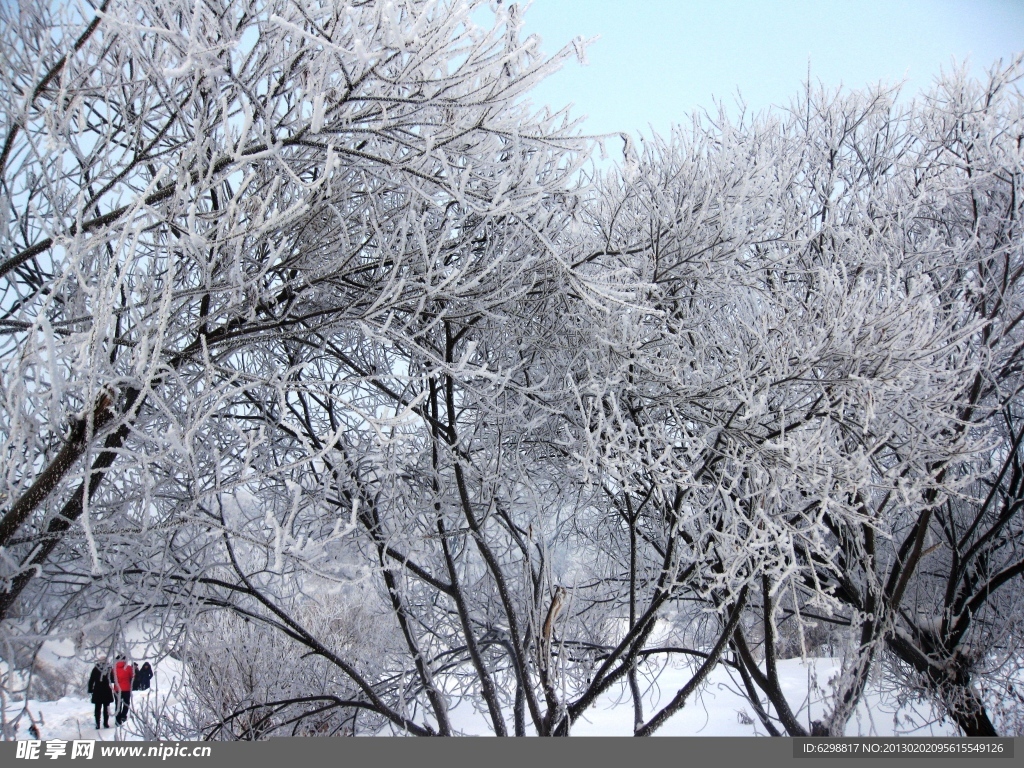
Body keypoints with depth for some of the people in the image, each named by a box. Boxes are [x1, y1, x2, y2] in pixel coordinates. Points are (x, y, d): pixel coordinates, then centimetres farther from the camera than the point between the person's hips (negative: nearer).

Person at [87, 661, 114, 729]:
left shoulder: (95, 669, 0)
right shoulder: (109, 668, -3)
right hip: (106, 691, 0)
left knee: (98, 708, 5)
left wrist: (90, 689, 8)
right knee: (106, 708, 7)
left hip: (97, 691, 0)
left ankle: (97, 724, 0)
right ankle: (106, 723, 4)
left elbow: (91, 680, 1)